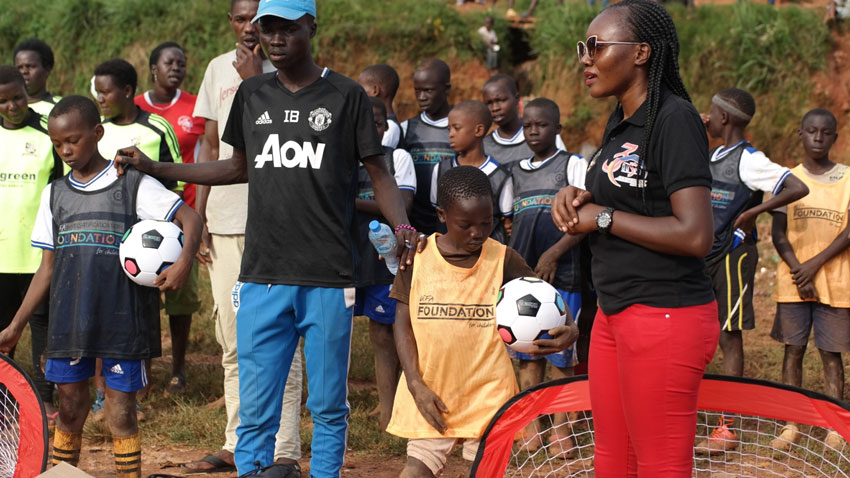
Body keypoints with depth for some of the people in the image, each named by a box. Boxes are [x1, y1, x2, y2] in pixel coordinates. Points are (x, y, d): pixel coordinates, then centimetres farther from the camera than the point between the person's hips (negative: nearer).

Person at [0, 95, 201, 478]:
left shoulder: (134, 185, -2)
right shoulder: (55, 194, 11)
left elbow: (190, 219, -5)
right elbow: (47, 268, 14)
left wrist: (184, 261, -24)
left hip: (122, 322, -4)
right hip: (68, 324, 4)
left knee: (121, 414, 0)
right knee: (69, 411, 8)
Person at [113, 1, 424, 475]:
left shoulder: (346, 96, 0)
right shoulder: (252, 94, 11)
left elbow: (379, 173, 3)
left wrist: (401, 225, -16)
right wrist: (153, 168, 19)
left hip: (328, 279, -3)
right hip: (262, 276, 3)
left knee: (328, 407, 4)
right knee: (255, 410, 1)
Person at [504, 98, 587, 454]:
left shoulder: (572, 165, 1)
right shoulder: (516, 172, 15)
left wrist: (553, 254, -14)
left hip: (561, 271, -4)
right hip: (523, 271, 4)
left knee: (560, 352, -2)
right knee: (528, 351, 5)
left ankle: (560, 426, 4)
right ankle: (530, 425, 9)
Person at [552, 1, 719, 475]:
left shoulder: (674, 120, -15)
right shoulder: (621, 124, 15)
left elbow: (695, 235, -24)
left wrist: (604, 218, -14)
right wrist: (580, 198, 6)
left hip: (665, 316, -10)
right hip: (616, 312, 10)